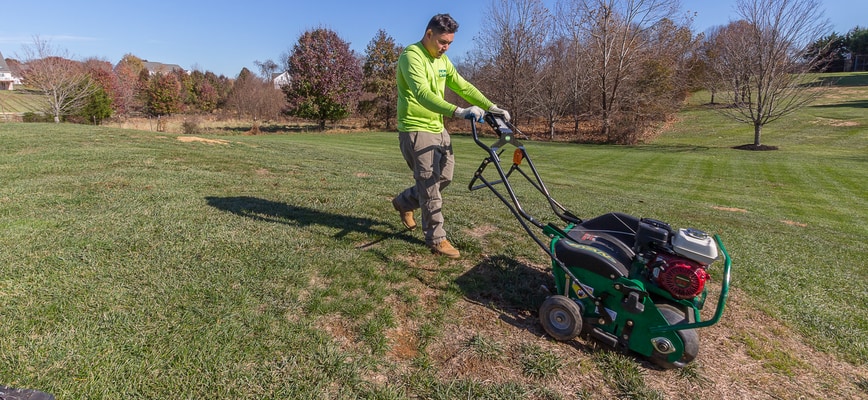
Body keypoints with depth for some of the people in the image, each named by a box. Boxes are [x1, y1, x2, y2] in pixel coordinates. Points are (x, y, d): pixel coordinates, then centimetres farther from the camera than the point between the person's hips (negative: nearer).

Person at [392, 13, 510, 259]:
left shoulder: (442, 60, 12)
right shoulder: (411, 56, -16)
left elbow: (463, 86, 11)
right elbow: (423, 94, -32)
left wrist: (491, 107, 0)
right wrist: (458, 111, -44)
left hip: (437, 128, 9)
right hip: (416, 130, -9)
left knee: (444, 177, 13)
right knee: (430, 186, -6)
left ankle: (404, 202, 33)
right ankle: (436, 240, 7)